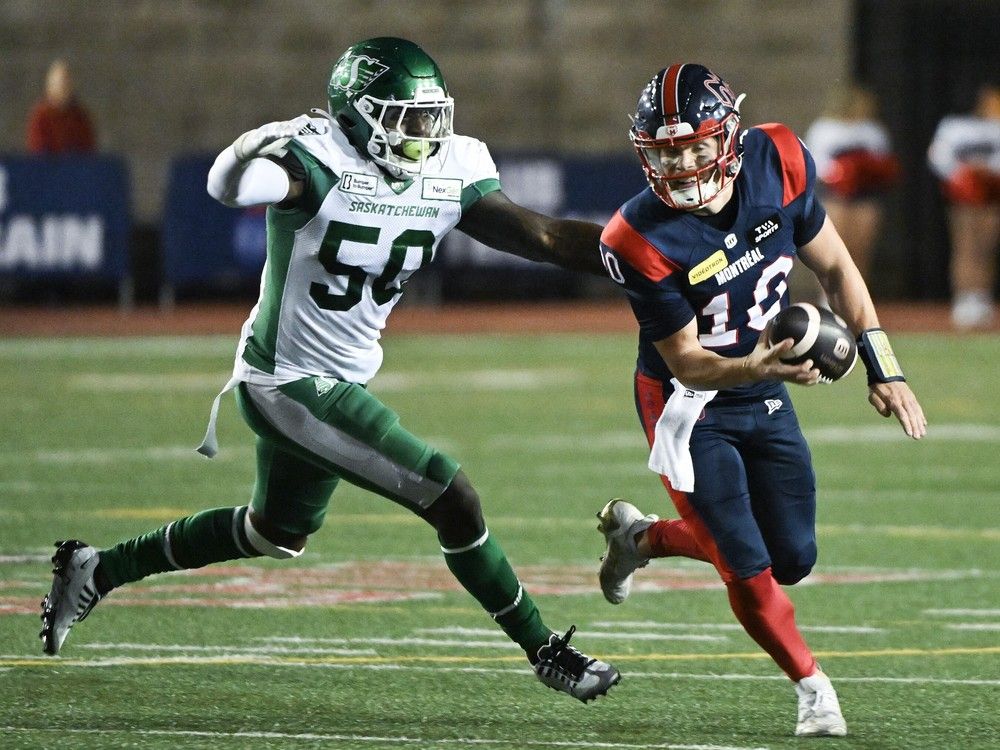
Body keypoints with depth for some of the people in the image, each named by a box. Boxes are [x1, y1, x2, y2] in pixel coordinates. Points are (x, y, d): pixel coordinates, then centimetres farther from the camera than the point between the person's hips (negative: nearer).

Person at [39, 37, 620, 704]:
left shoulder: (449, 175, -2)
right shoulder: (322, 163, -23)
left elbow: (543, 237, -4)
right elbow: (230, 186, -41)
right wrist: (252, 153, -62)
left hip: (341, 383, 9)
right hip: (291, 386, -9)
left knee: (278, 534, 29)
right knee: (452, 500, -11)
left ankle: (96, 572, 39)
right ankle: (545, 651, 4)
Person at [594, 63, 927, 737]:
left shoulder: (777, 164, -17)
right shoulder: (643, 241, -28)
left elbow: (834, 267, -1)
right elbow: (685, 360, -21)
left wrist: (883, 369, -3)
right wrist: (756, 367, -42)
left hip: (766, 399, 5)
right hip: (690, 405, -5)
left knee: (792, 560, 10)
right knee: (749, 571, -8)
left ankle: (640, 536, 31)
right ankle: (813, 686, 19)